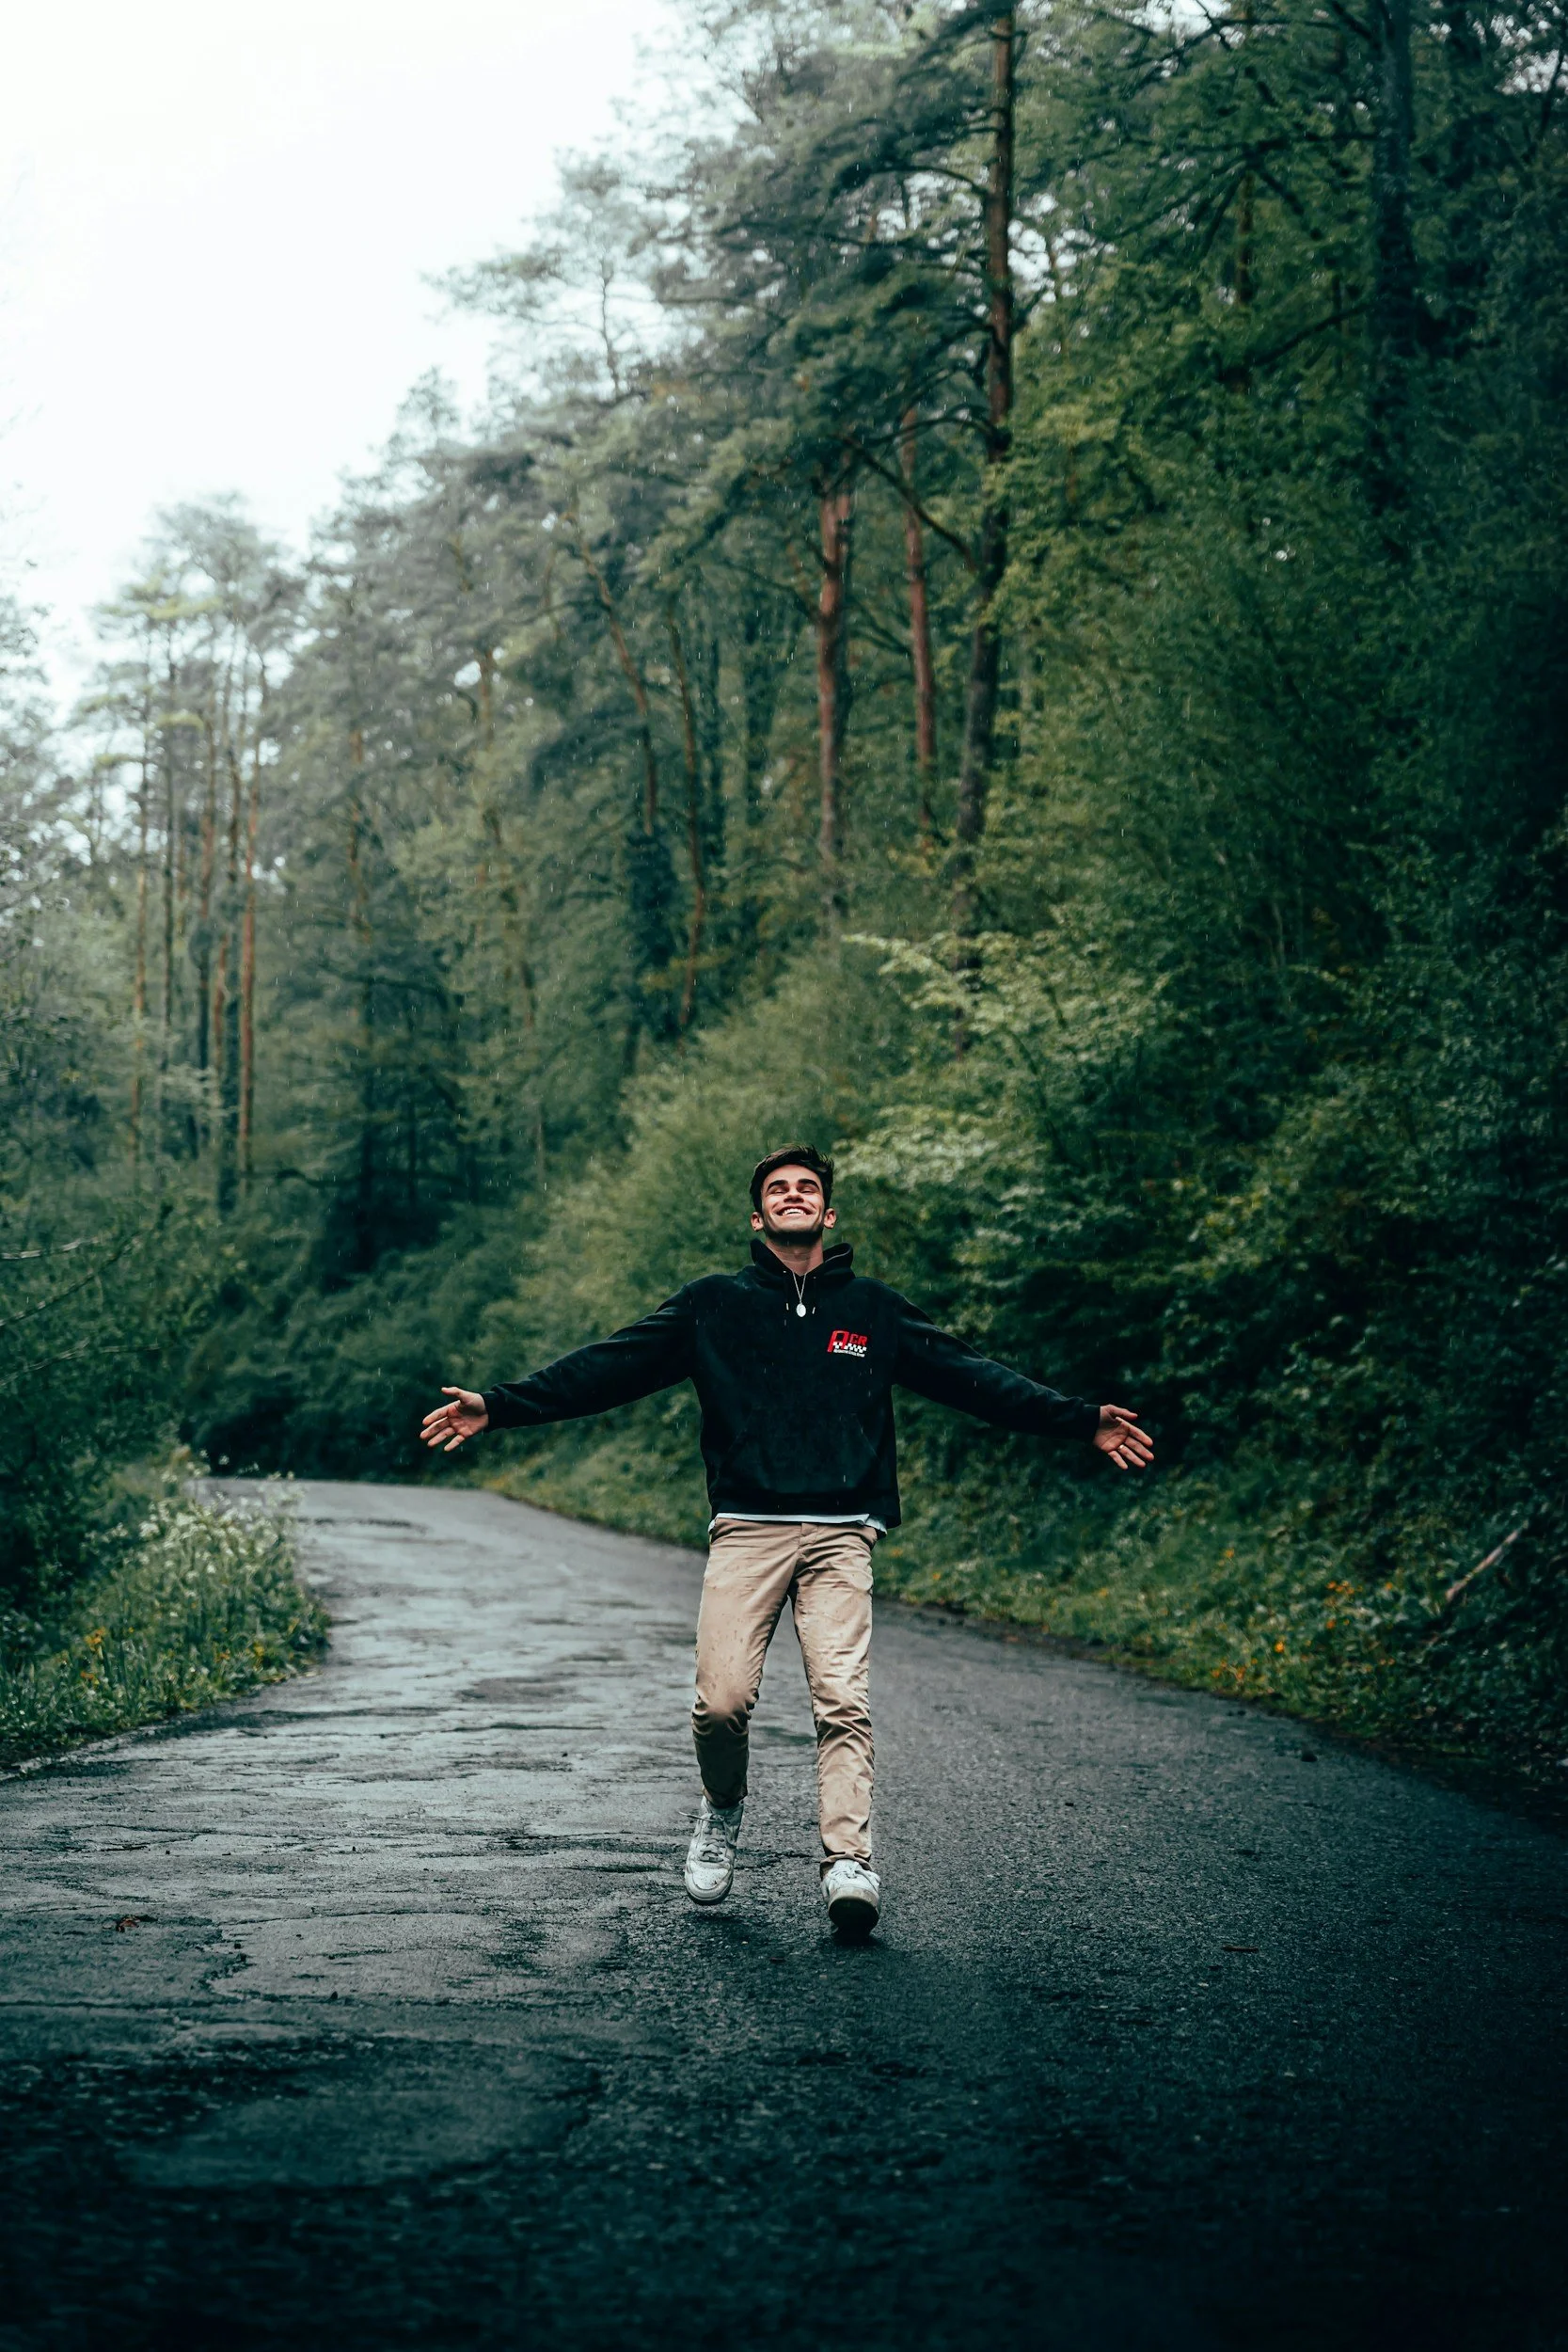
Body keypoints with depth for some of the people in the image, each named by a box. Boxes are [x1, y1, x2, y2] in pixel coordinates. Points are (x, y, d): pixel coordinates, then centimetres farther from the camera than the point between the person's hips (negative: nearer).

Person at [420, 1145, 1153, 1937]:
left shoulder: (874, 1310, 16)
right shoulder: (713, 1305, 12)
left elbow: (971, 1376, 17)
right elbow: (606, 1367, 9)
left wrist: (1081, 1420, 12)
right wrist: (497, 1407, 1)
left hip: (841, 1535, 1)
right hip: (745, 1531, 0)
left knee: (842, 1698, -14)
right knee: (722, 1700, -10)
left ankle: (848, 1861, -16)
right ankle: (722, 1810, 19)